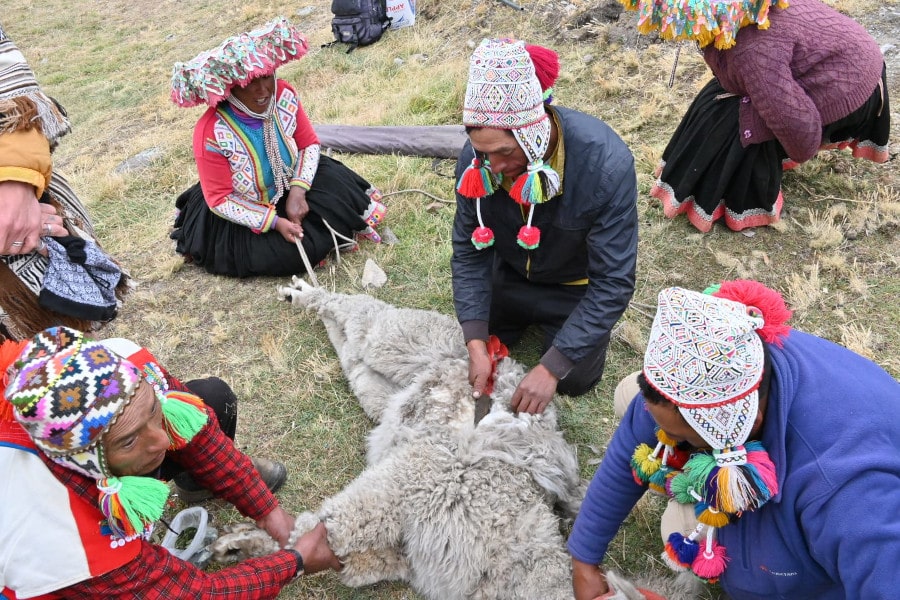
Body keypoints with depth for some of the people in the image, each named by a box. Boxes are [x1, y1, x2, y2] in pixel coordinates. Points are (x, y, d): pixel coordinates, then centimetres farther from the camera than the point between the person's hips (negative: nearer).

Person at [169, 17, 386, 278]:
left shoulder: (284, 95, -19)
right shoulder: (211, 133, -30)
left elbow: (310, 144, -6)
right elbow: (220, 199, -21)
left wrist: (297, 190, -22)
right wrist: (274, 222, -28)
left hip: (287, 185, 4)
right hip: (240, 212, -4)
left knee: (337, 187, -16)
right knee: (294, 250, -19)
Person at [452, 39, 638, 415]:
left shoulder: (605, 164, -38)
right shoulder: (475, 160, -27)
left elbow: (613, 282, -32)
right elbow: (469, 251, -15)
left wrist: (551, 367, -35)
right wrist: (476, 343, -25)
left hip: (576, 286, -2)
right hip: (508, 274, 3)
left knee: (575, 379, 0)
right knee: (466, 350, 9)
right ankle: (527, 315, 34)